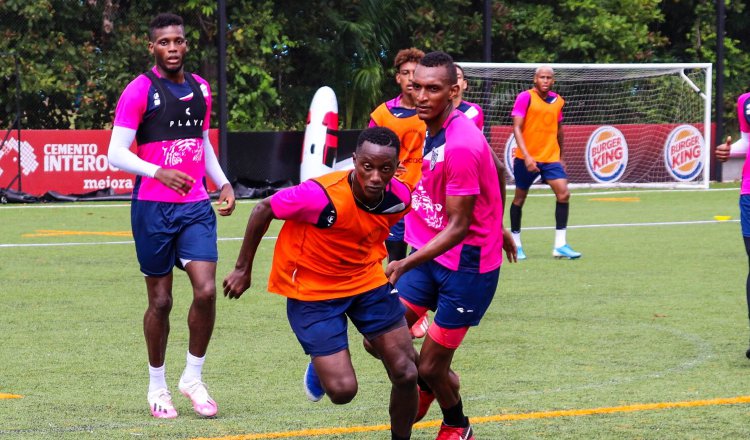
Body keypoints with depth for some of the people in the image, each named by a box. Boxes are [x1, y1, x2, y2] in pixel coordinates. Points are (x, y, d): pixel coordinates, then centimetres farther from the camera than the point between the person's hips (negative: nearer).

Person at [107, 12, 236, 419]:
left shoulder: (200, 89, 11)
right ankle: (157, 386, 19)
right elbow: (116, 153, -12)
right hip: (153, 208, -4)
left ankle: (193, 378, 6)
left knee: (206, 290, -10)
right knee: (160, 300, 3)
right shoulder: (139, 91, -7)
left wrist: (222, 182, 13)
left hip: (196, 206, 4)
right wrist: (158, 172, -27)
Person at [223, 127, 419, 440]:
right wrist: (242, 269, -7)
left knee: (406, 373, -1)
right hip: (313, 291, -5)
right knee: (343, 389, -11)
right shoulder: (321, 196, -32)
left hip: (367, 279, 5)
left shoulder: (399, 197, -16)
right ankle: (319, 367, 26)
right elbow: (263, 211, -15)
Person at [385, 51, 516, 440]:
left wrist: (406, 265, -31)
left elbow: (458, 227, -23)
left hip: (465, 265, -8)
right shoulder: (432, 127, 1)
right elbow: (496, 172, 16)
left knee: (431, 368, -1)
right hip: (429, 252, 8)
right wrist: (498, 228, 28)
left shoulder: (461, 145, -26)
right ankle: (426, 382, 32)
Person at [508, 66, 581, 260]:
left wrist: (561, 156, 23)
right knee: (520, 198, 7)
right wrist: (526, 156, -23)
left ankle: (560, 245, -6)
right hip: (527, 158, -4)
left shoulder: (557, 101, 7)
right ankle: (515, 243, 21)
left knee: (563, 193, -10)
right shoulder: (525, 98, -8)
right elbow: (517, 128, -14)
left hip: (551, 157, 4)